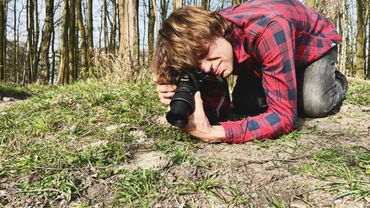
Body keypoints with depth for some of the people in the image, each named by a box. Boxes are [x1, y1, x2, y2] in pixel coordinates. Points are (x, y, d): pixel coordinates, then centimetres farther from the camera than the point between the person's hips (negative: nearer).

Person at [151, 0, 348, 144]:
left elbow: (284, 116, -45)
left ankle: (337, 83, 12)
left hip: (317, 40, -4)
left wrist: (213, 133, -56)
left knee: (316, 106, -25)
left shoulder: (268, 30, -46)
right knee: (244, 105, -13)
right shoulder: (204, 36, -26)